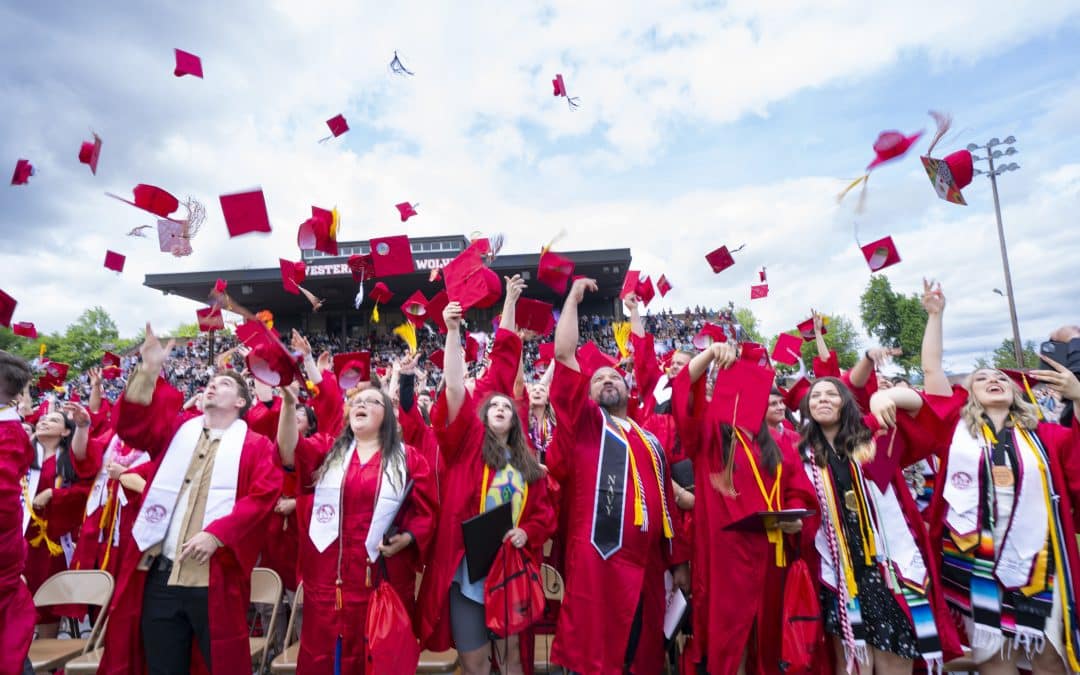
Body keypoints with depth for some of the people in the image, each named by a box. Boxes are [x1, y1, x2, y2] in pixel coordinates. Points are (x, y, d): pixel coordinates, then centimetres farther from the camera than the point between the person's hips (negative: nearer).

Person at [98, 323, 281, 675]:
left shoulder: (255, 445, 1)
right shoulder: (176, 430, 14)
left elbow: (263, 496, -9)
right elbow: (131, 425, -1)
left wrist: (216, 534, -18)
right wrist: (149, 370, -11)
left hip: (215, 578, -3)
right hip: (159, 573, 4)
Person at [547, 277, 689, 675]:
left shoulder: (650, 441, 18)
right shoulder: (584, 423, 3)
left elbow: (665, 503, 17)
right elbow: (564, 355, -6)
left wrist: (677, 561, 13)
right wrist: (574, 298, -1)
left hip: (646, 568, 5)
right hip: (597, 563, -5)